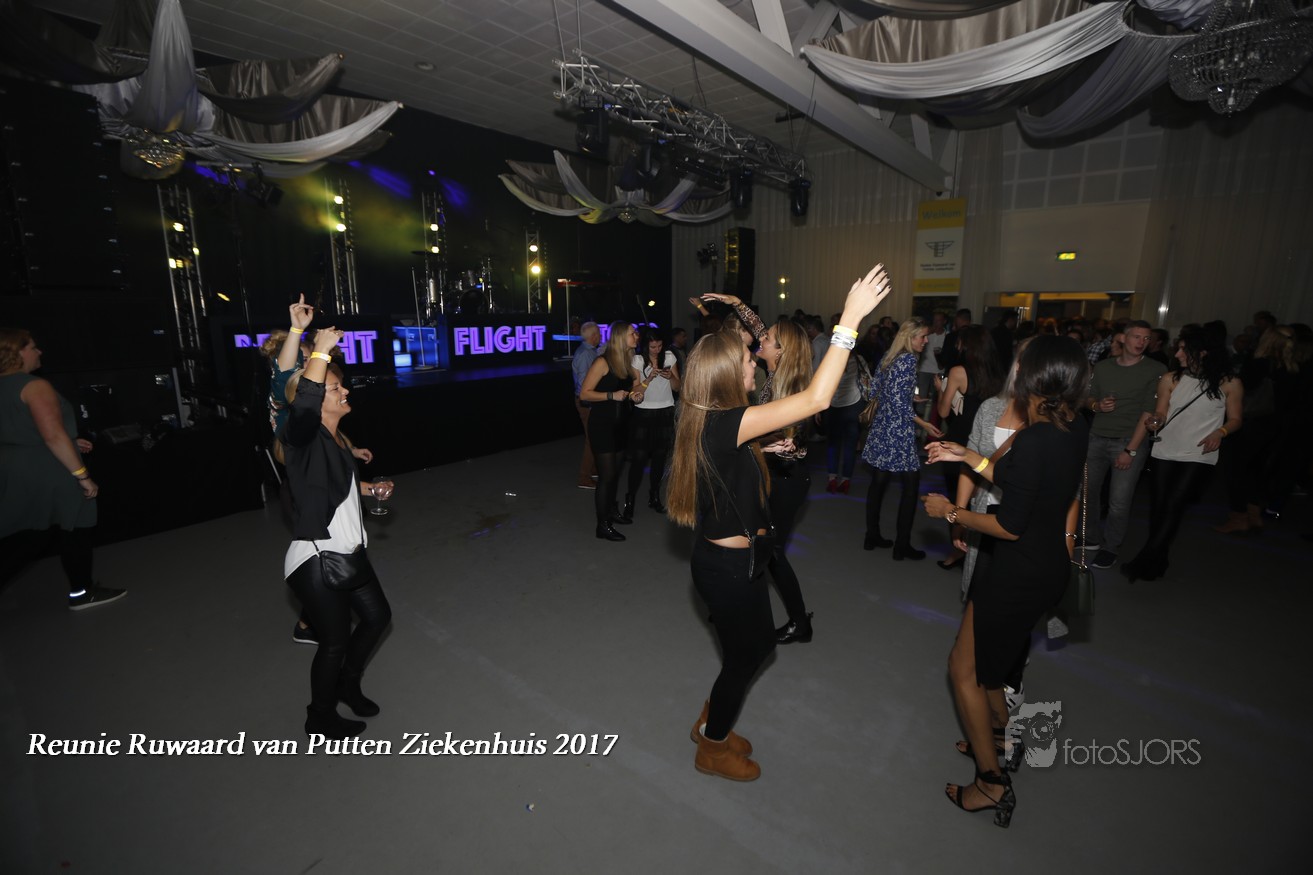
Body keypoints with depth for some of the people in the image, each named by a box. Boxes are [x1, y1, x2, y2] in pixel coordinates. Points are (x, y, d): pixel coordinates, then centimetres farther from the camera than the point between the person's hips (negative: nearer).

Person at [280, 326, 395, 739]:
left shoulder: (338, 439, 9)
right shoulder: (302, 435, -18)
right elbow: (304, 404, -43)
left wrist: (370, 488, 12)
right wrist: (321, 350, -38)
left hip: (348, 553, 9)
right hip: (315, 560, -9)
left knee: (377, 616, 20)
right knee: (335, 640, 6)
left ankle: (348, 683, 46)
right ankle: (320, 717, 33)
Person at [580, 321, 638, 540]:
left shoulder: (627, 361, 8)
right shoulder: (603, 362, -15)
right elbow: (584, 393, -17)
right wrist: (611, 395, -25)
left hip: (620, 423, 7)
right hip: (602, 424, -7)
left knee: (616, 471, 16)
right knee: (606, 475, -4)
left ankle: (611, 509, 34)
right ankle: (602, 525, 6)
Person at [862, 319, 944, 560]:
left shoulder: (888, 357, 11)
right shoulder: (909, 359, -13)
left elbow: (874, 390, 14)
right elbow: (899, 401, -19)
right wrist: (924, 424, -14)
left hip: (881, 427, 9)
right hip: (898, 431, -9)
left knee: (878, 481, 12)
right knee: (911, 485, 1)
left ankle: (872, 537, 21)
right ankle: (902, 545, 7)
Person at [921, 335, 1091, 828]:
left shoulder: (1034, 440, -27)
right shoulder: (1072, 430, 0)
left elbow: (1010, 525, -24)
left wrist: (950, 512, -11)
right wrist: (967, 457, 11)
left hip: (1019, 570, -9)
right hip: (1049, 562, 9)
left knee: (963, 668, 8)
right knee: (990, 657, 29)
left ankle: (992, 783, 21)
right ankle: (998, 736, 50)